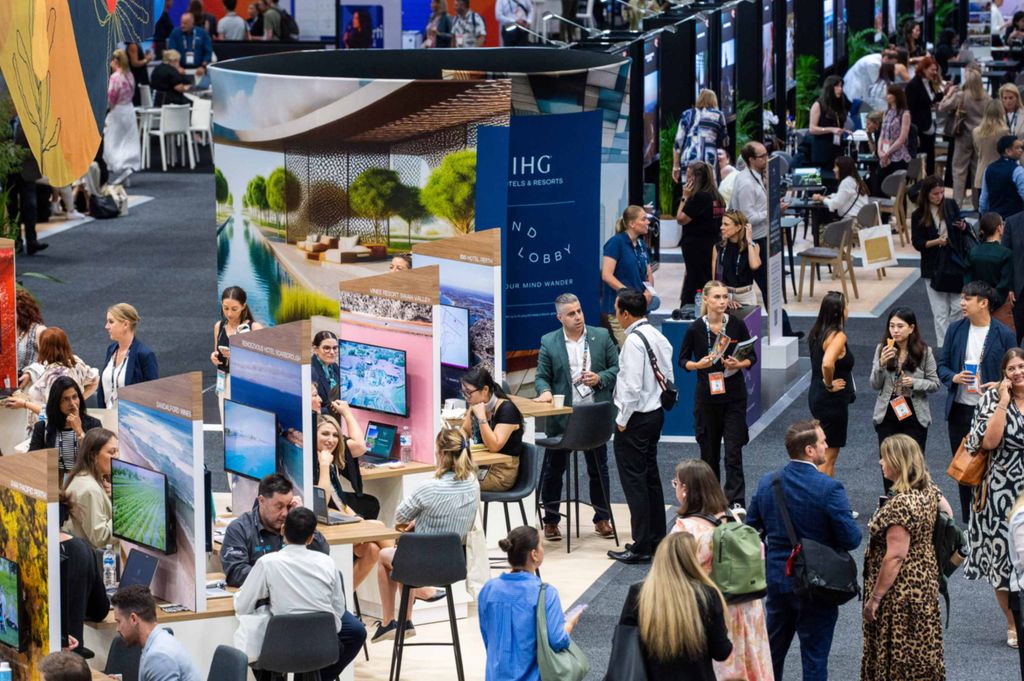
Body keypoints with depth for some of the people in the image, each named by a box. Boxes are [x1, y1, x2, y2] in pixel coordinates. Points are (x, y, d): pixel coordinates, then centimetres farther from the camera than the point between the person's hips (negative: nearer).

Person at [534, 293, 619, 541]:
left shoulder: (601, 336, 2)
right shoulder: (549, 342, -1)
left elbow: (617, 368, 4)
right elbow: (542, 376, 1)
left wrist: (600, 378, -14)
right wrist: (545, 391, -20)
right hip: (561, 418, -1)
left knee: (598, 469, 11)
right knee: (553, 469, 5)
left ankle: (602, 519, 22)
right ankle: (550, 521, 17)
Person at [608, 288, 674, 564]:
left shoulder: (633, 342, -20)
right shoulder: (658, 337, 7)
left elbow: (632, 386, -23)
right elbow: (667, 376, 12)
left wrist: (622, 420, -14)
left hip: (636, 418, -9)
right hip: (655, 412, 9)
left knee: (634, 481, -4)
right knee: (650, 477, 17)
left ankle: (641, 547, -2)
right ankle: (657, 539, 23)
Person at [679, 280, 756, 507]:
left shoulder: (737, 325, -3)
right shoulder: (695, 329, -6)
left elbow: (752, 357, 5)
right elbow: (683, 360, 3)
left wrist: (739, 364, -15)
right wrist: (698, 365, -17)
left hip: (734, 394, 0)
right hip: (707, 394, 0)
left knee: (733, 451, -7)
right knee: (709, 451, 9)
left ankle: (736, 501, -6)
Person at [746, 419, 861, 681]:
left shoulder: (767, 483, -4)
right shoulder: (829, 488, -21)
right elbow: (851, 539, -20)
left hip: (777, 580, 5)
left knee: (772, 652, 21)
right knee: (814, 659, 6)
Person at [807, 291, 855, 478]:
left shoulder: (818, 333, 6)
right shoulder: (838, 336, -21)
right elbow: (827, 363, -37)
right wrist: (830, 385, -21)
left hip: (816, 395, 9)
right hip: (832, 400, -9)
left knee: (827, 454, 20)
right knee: (829, 456, -1)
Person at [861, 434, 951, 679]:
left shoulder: (900, 505, -26)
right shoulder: (929, 489, 0)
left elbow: (895, 557, -25)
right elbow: (947, 513, 17)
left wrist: (874, 597, -18)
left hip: (901, 590, -9)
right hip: (925, 583, 9)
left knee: (898, 658, 2)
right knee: (921, 650, 18)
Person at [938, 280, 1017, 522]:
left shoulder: (1003, 335, -6)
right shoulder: (956, 329, 5)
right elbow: (942, 365, 9)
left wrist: (1000, 386, -20)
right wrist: (953, 378, -12)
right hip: (959, 409, 4)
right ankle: (967, 522, 23)